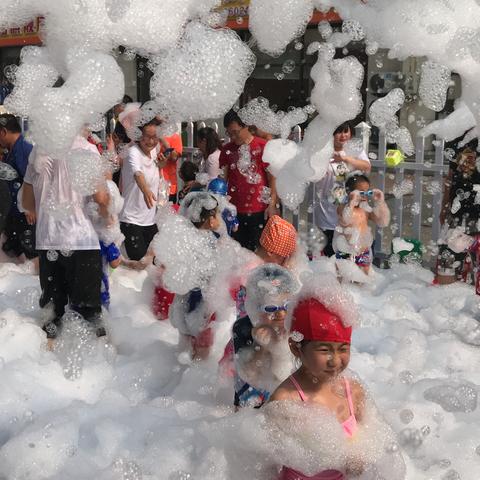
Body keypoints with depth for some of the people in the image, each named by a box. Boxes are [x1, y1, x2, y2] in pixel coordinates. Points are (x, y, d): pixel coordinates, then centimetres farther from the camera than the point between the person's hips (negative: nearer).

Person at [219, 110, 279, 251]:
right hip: (234, 210, 3)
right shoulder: (227, 149, 9)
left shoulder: (262, 146, -3)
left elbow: (272, 176, -3)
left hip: (259, 210, -3)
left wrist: (272, 204, -9)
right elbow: (223, 178, 9)